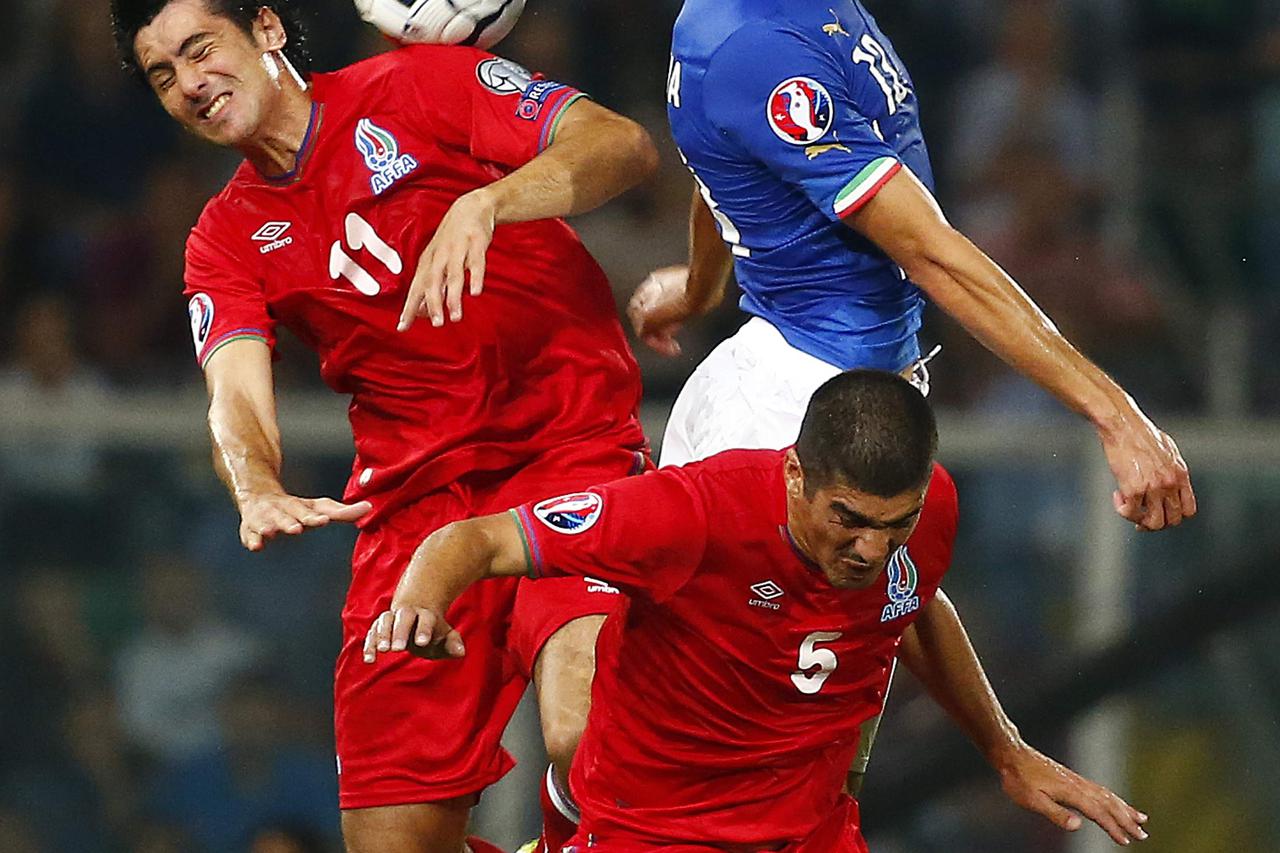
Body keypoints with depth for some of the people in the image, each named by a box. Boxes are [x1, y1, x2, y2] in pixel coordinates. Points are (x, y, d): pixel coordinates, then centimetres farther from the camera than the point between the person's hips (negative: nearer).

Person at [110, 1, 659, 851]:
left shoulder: (420, 85, 1)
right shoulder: (228, 241, 13)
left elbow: (625, 145, -10)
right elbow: (237, 399, -4)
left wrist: (480, 207, -27)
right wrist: (258, 490, -27)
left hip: (572, 446, -4)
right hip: (414, 501, 4)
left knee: (586, 734, -30)